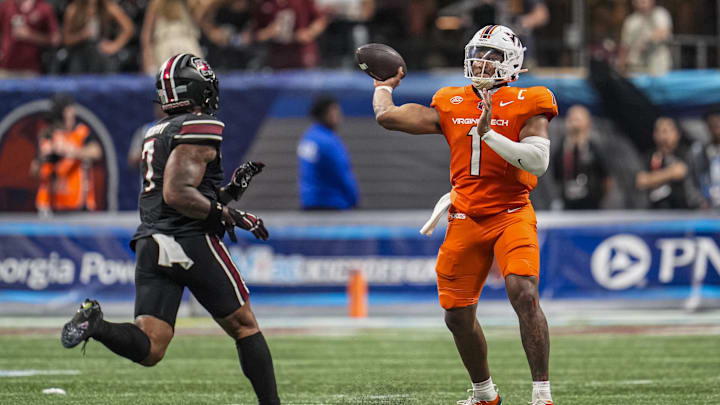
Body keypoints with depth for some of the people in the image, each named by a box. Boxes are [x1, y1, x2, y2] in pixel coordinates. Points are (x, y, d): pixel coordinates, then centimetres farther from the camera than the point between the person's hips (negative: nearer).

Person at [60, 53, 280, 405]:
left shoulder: (155, 135, 21)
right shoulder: (200, 128, -7)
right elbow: (178, 194, -16)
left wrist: (230, 189, 20)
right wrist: (231, 216, -10)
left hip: (150, 244, 7)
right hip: (191, 243, -7)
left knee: (149, 349, -3)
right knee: (244, 326, 9)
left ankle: (94, 323, -27)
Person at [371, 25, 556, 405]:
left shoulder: (525, 105, -4)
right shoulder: (451, 106, 9)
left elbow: (538, 160, -18)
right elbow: (386, 116, 11)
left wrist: (488, 133, -21)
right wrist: (385, 86, 28)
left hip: (511, 214, -5)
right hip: (466, 220, 5)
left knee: (524, 295, -25)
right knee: (458, 315, 8)